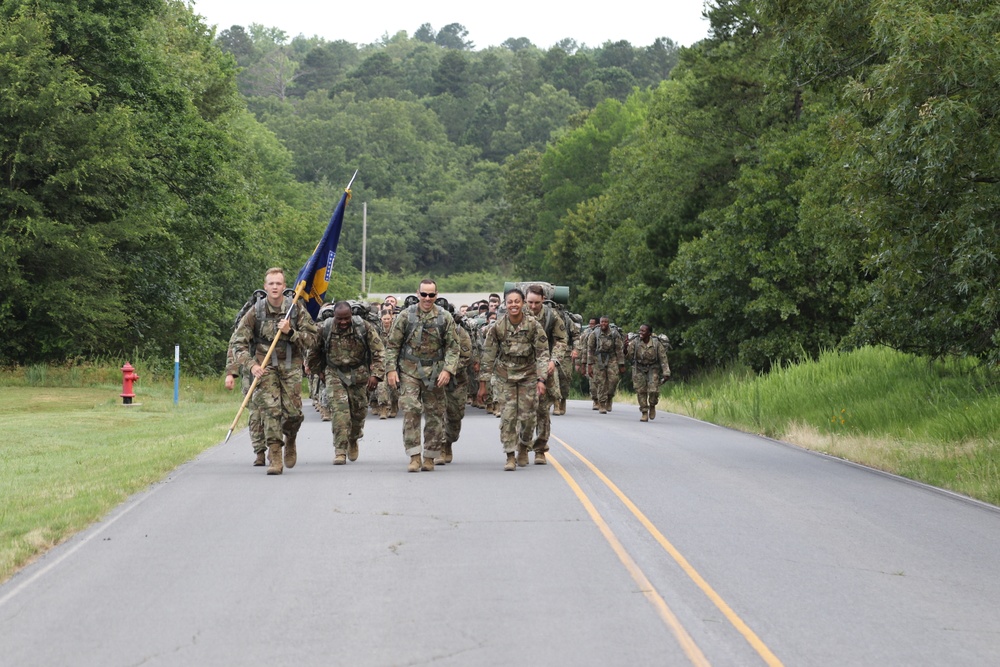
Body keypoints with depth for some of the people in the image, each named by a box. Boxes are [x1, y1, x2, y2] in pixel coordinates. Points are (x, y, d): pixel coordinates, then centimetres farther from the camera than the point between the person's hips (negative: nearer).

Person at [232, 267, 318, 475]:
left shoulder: (296, 310, 0)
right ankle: (275, 458, -11)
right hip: (265, 366, -1)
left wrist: (290, 332, -16)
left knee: (293, 412, -5)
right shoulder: (255, 312, -3)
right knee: (270, 409, -14)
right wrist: (251, 365, -16)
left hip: (291, 366, 1)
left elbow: (311, 339, 0)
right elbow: (238, 342, -2)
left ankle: (290, 441, 28)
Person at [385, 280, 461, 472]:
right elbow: (392, 345, 4)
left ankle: (429, 457, 16)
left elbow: (453, 347, 3)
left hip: (434, 373, 1)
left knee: (435, 415, 5)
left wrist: (448, 370, -10)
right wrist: (391, 369, -5)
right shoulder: (405, 316, 2)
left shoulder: (445, 318, 3)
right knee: (410, 410, -13)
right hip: (409, 371, -1)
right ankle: (414, 457, -10)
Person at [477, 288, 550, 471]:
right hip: (506, 375, 0)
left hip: (528, 374, 0)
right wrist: (483, 383, -3)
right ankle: (510, 456, -4)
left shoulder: (533, 325, -12)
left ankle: (523, 446, 28)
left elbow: (542, 353, -11)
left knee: (527, 414, -1)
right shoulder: (498, 326, -9)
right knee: (508, 414, -9)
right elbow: (488, 355, -3)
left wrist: (541, 379, -21)